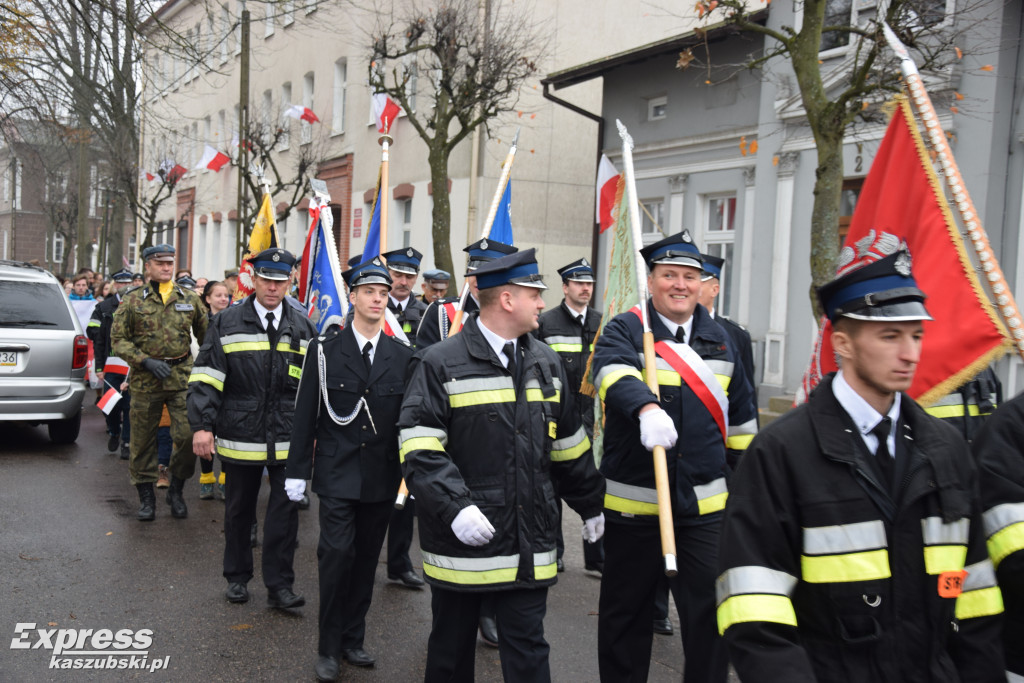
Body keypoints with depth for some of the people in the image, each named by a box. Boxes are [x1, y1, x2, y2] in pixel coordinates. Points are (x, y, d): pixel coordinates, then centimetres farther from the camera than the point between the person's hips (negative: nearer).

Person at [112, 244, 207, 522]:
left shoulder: (189, 299, 7)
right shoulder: (133, 300, 2)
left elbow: (206, 334, 17)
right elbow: (118, 338, 0)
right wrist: (146, 361, -12)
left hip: (182, 376, 1)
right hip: (145, 379, 0)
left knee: (188, 434, -8)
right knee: (143, 439, 7)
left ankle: (176, 489, 13)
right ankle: (146, 495, 22)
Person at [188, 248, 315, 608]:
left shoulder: (304, 329, 7)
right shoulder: (226, 323, 1)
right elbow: (206, 378, -3)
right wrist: (202, 426, -10)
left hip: (289, 440, 1)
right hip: (240, 436, -1)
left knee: (286, 509, 0)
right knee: (239, 508, 13)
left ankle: (279, 585, 9)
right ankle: (237, 577, 28)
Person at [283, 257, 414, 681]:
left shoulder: (402, 355, 3)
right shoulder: (324, 349, -2)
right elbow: (306, 414, -1)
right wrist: (297, 471, -3)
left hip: (382, 476, 3)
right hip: (337, 473, -3)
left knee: (366, 558, 11)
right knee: (337, 554, -8)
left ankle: (353, 639, 26)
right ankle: (329, 648, 7)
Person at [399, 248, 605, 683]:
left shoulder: (546, 363, 9)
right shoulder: (441, 364, -8)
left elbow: (568, 446, 18)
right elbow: (419, 448, -14)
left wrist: (591, 505, 22)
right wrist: (454, 506, -24)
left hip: (528, 545, 4)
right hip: (461, 538, -3)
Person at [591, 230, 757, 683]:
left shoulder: (719, 340, 10)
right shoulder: (623, 331, -3)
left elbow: (739, 415, 18)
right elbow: (614, 373, -27)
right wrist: (646, 408, -47)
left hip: (706, 501, 3)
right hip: (633, 501, -2)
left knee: (711, 607, 2)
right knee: (627, 610, 11)